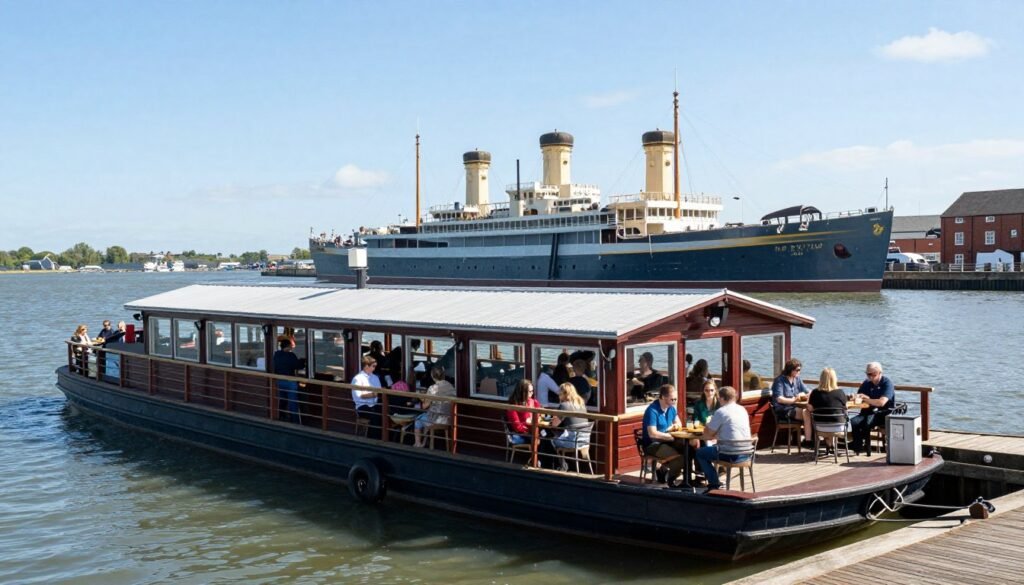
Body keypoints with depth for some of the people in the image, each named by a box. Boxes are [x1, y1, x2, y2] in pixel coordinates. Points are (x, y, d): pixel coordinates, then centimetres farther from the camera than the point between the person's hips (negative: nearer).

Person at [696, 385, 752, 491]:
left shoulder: (721, 412, -11)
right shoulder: (743, 410, 11)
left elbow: (707, 436, -5)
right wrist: (716, 435, 21)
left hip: (730, 454, -7)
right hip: (746, 453, 7)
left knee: (700, 453, 14)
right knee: (714, 447, 32)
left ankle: (714, 484, 10)